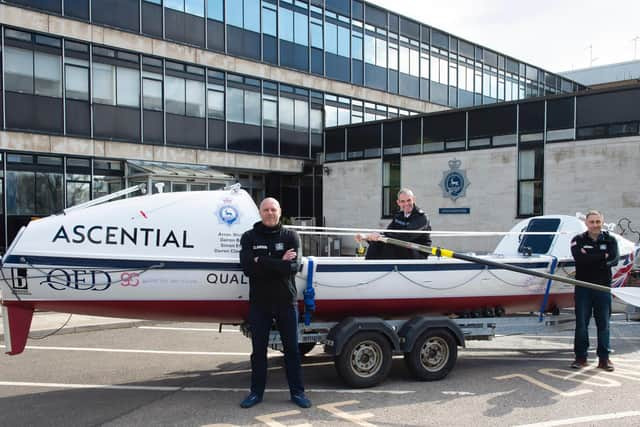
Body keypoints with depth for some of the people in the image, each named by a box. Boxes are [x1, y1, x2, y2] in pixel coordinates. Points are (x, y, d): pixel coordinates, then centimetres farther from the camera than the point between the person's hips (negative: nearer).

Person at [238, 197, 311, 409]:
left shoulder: (290, 236, 0)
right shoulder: (249, 237, 0)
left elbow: (292, 267, -15)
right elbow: (248, 268, -14)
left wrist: (261, 262, -17)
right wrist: (278, 263, -17)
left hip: (286, 301, 0)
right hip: (258, 302, 0)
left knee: (292, 348, 8)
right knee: (258, 349, 10)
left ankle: (297, 391, 19)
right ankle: (256, 392, 22)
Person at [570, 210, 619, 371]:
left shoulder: (610, 240, 7)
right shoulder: (578, 240, 4)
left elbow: (614, 260, -10)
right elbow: (579, 258, -15)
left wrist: (590, 258, -14)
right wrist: (602, 256, -10)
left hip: (603, 287, 1)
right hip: (583, 287, -1)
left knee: (603, 324, 4)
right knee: (581, 323, 2)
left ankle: (604, 358, 12)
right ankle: (581, 357, 9)